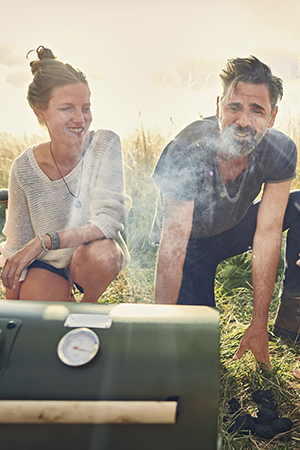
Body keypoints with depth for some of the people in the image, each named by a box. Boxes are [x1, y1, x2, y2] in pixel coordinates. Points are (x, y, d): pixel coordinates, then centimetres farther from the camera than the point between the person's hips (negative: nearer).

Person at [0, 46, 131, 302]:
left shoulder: (105, 145, -19)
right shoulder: (25, 168, -16)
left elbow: (109, 219, -25)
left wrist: (45, 241, -33)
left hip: (94, 260, 0)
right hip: (45, 264, 0)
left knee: (101, 252, -34)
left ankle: (88, 306, -1)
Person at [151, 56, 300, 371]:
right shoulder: (188, 151, -33)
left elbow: (267, 232, -23)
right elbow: (174, 247, -36)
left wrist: (259, 324, -24)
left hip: (235, 229, 4)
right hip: (192, 240, -4)